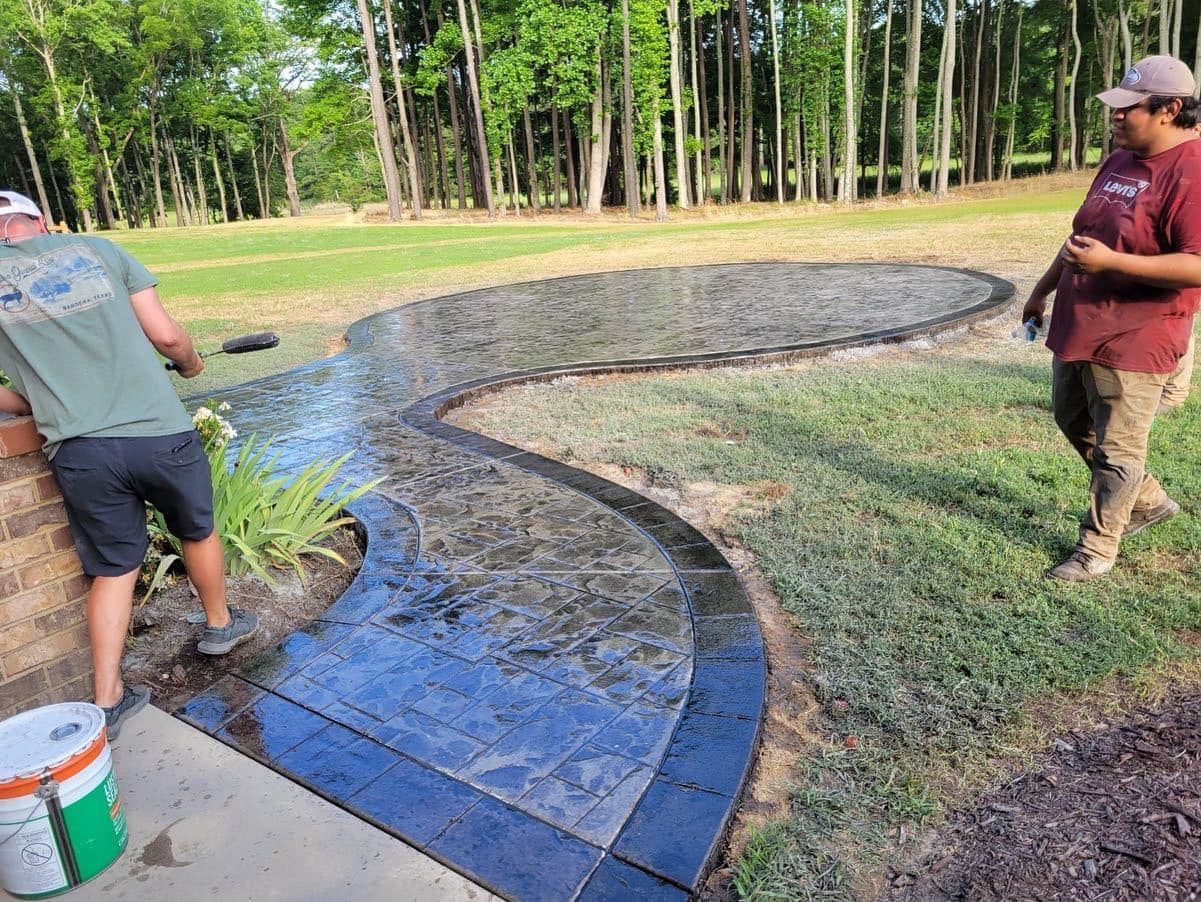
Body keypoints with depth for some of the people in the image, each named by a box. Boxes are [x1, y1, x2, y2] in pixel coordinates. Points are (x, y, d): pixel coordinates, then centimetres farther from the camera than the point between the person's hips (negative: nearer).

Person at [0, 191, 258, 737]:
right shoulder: (96, 249, 8)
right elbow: (166, 336, 3)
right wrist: (191, 363, 23)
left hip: (79, 452, 1)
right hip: (160, 434, 0)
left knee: (112, 568, 17)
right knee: (197, 531, 24)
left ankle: (107, 702, 18)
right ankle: (220, 625, 45)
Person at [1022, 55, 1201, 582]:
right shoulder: (1119, 161, 10)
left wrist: (1111, 262, -30)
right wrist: (1042, 291, 22)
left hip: (1134, 338, -10)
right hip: (1077, 325, 10)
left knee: (1116, 449, 2)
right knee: (1073, 423, 22)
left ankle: (1097, 548, 17)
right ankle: (1148, 502, 40)